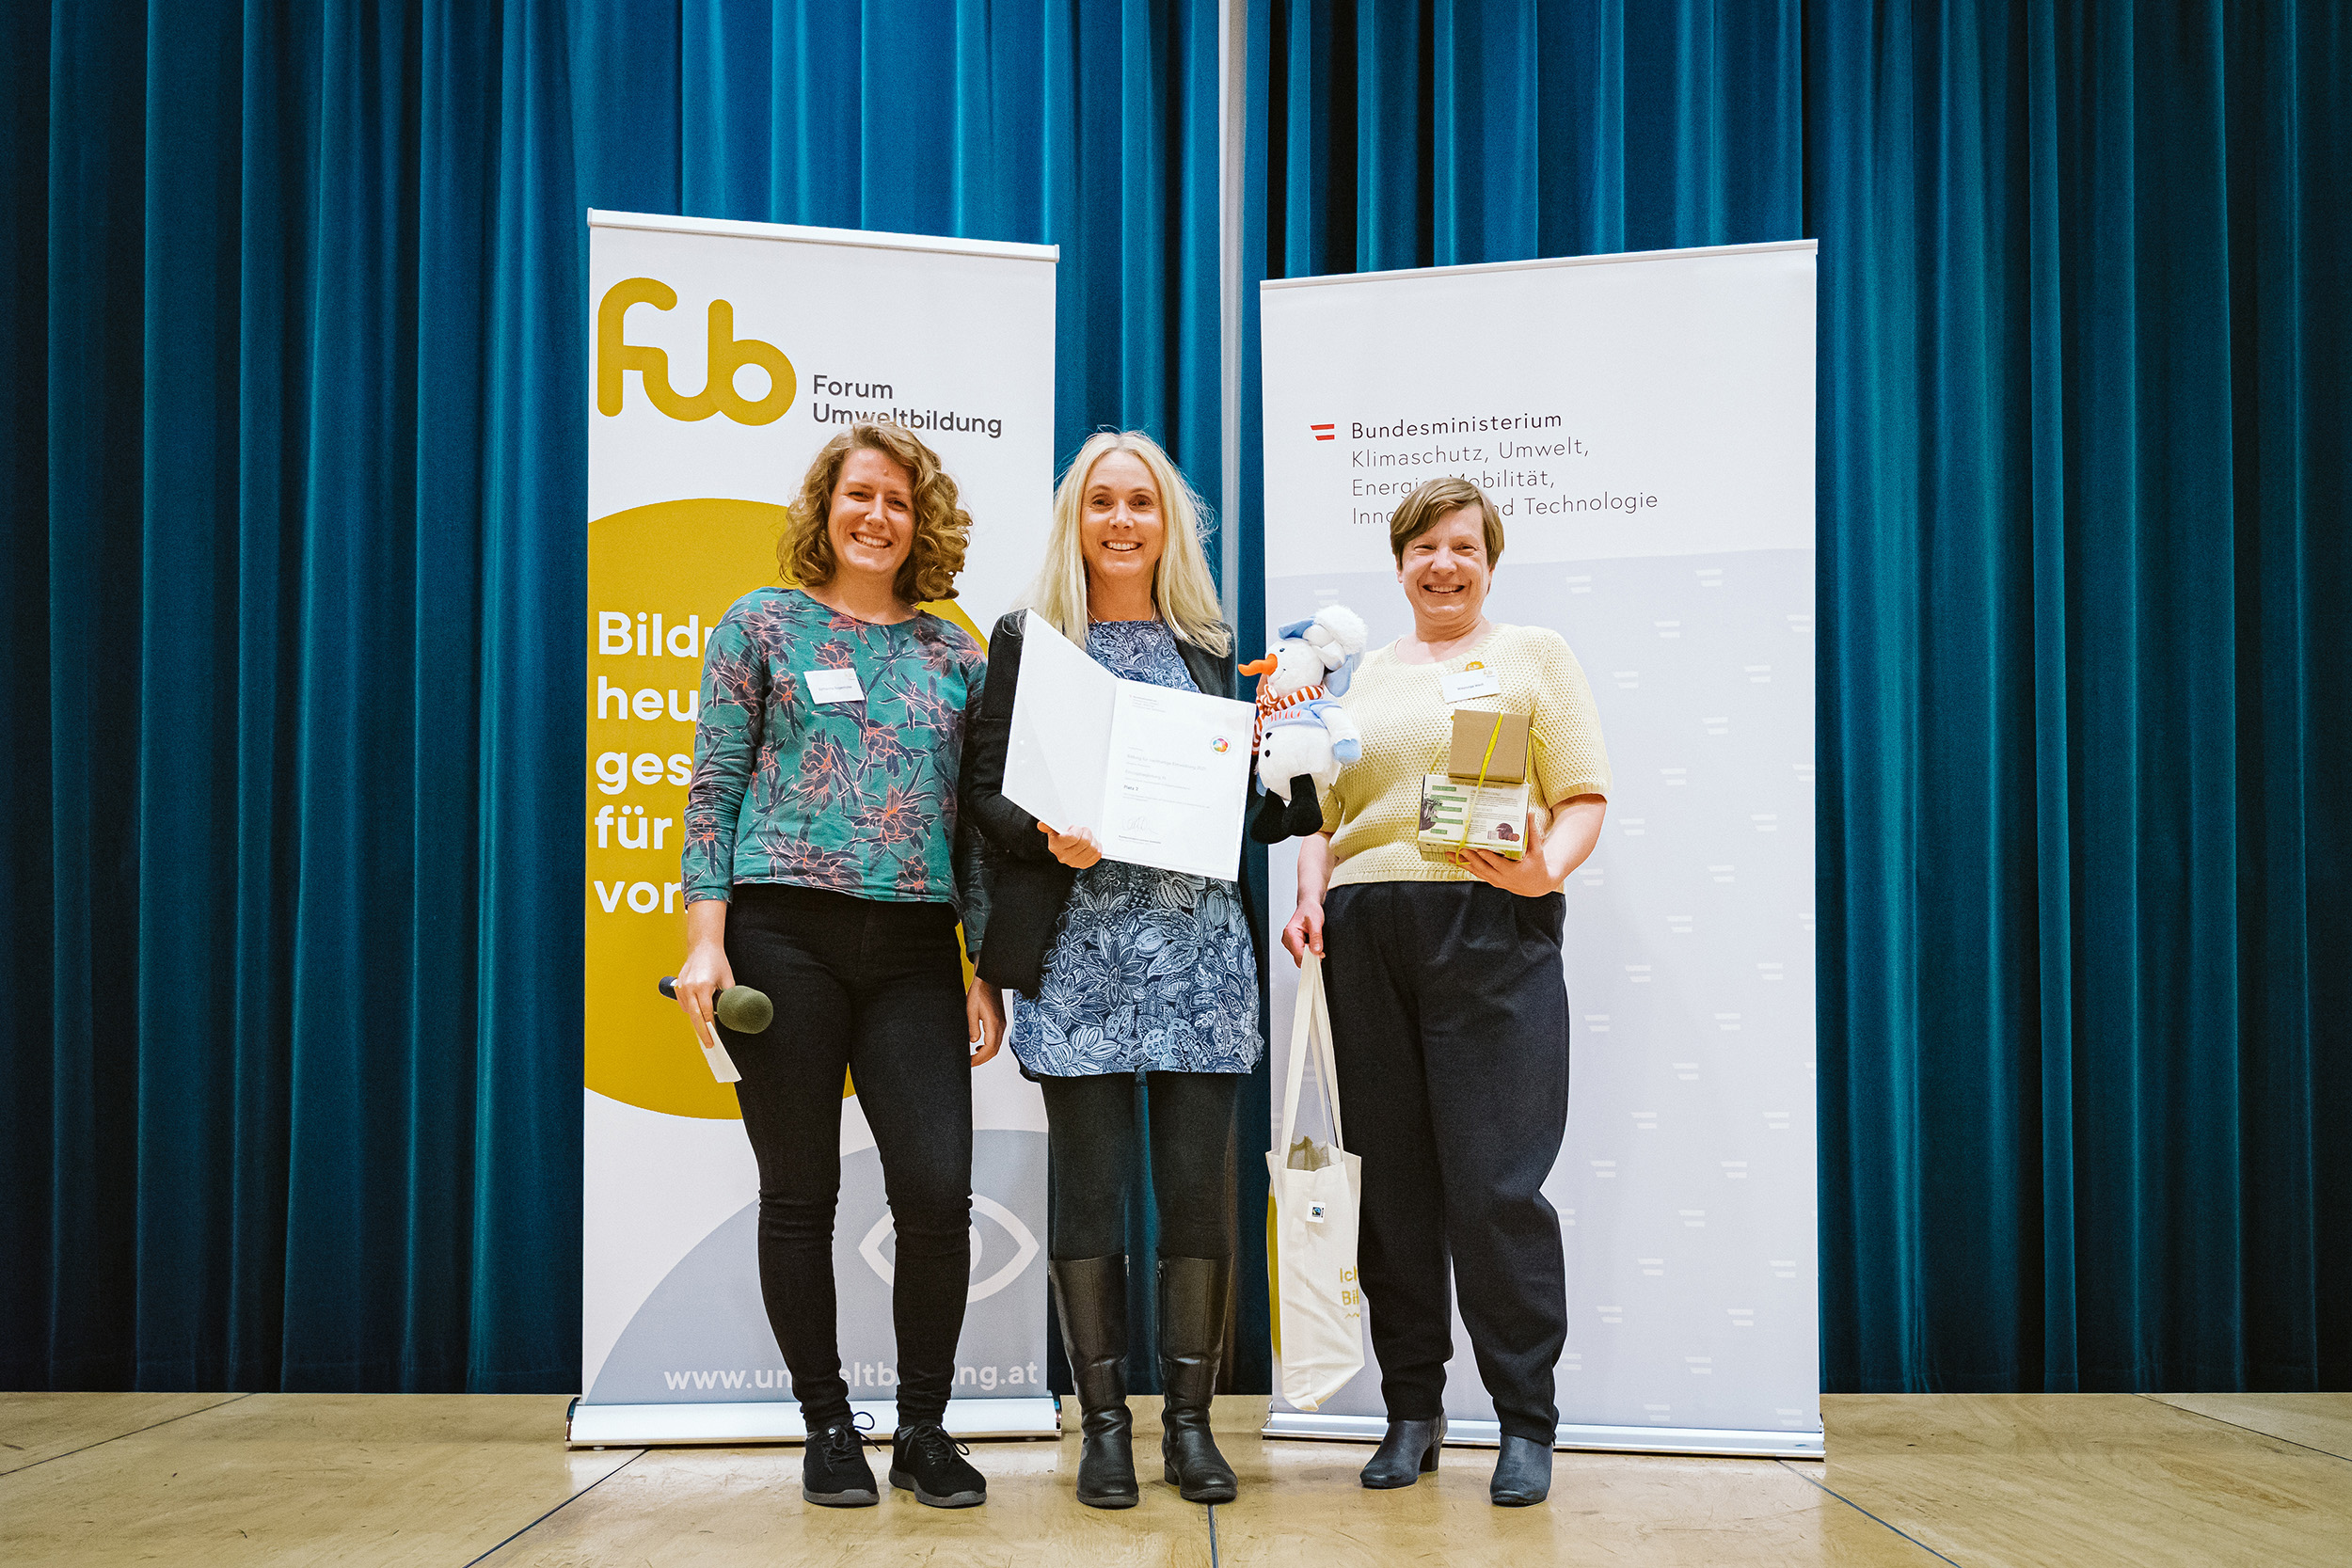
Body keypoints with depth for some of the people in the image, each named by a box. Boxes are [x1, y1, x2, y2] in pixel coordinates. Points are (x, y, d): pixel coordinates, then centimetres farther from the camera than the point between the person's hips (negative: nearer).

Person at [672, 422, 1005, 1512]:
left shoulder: (953, 655, 14)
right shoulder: (764, 625, 7)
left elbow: (977, 816, 13)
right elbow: (715, 786, 3)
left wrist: (989, 970, 7)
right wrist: (707, 939, -7)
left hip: (915, 946, 2)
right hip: (785, 935, -2)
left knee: (939, 1191, -6)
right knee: (800, 1192, 4)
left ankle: (923, 1429, 12)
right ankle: (826, 1428, 19)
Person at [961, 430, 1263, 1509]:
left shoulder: (1209, 648, 18)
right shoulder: (1028, 639, 10)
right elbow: (986, 787, 3)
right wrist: (1050, 838, -16)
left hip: (1200, 939, 2)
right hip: (1079, 943, -2)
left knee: (1200, 1178, 0)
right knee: (1089, 1179, -1)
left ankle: (1190, 1421, 12)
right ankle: (1103, 1422, 11)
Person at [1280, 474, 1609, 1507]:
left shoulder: (1533, 655, 11)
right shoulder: (1362, 674, 21)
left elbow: (1585, 797, 3)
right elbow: (1323, 808, 20)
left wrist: (1546, 870, -17)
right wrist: (1309, 898, 2)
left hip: (1491, 927, -3)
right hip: (1367, 936, 4)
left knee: (1495, 1181, -8)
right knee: (1393, 1178, 5)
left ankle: (1527, 1421, 5)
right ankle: (1413, 1409, 16)